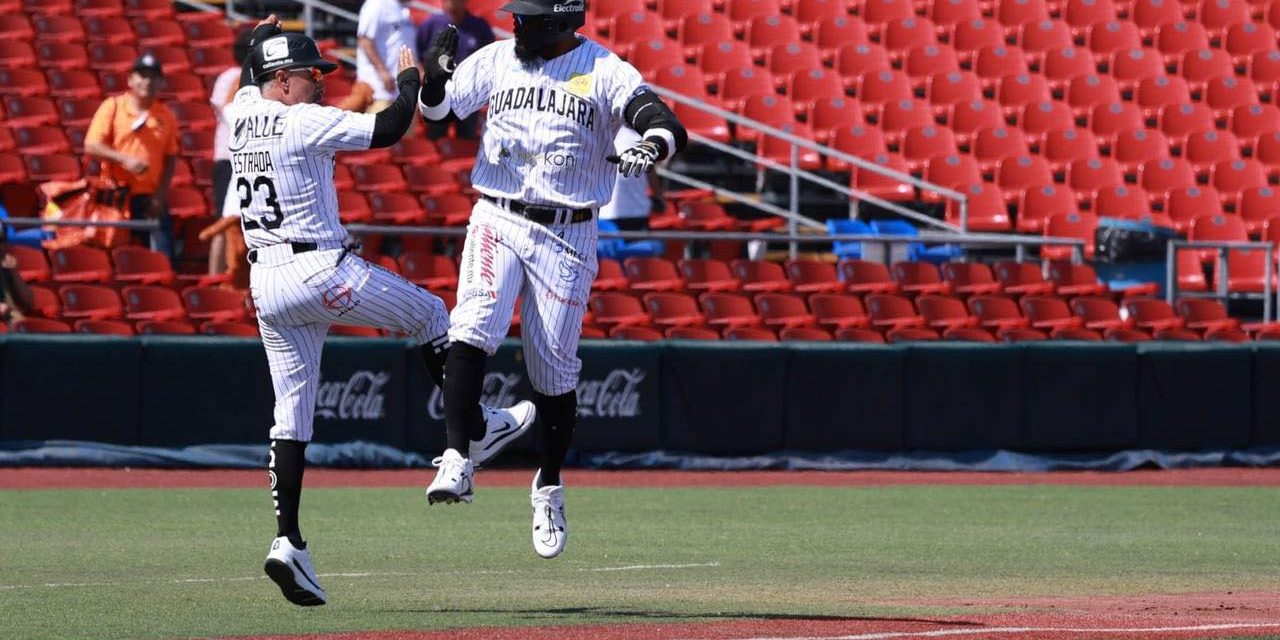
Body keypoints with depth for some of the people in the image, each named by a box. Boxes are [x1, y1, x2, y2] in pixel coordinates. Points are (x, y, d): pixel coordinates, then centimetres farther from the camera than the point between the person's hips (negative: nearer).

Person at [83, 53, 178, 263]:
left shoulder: (165, 116, 8)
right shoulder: (112, 107, 1)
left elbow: (170, 159, 8)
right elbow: (91, 147, -5)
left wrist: (160, 195, -4)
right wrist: (124, 159, -18)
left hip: (152, 199, 2)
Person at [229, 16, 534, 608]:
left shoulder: (242, 112, 7)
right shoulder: (305, 123, -15)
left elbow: (250, 77, 31)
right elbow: (389, 129, -14)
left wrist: (261, 36, 46)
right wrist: (409, 81, 1)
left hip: (264, 282, 7)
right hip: (320, 272, -7)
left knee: (291, 415, 6)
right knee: (430, 314, 16)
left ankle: (288, 541, -5)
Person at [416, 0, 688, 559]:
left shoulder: (606, 72, -6)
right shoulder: (496, 60, 4)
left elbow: (669, 127, -16)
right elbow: (435, 112, 6)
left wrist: (650, 147, -40)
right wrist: (434, 79, -17)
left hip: (566, 235, -1)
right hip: (496, 220, 2)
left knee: (554, 369, 3)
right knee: (473, 330, -22)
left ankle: (549, 489, 23)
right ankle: (456, 461, -25)